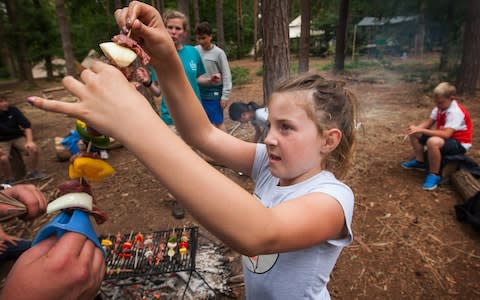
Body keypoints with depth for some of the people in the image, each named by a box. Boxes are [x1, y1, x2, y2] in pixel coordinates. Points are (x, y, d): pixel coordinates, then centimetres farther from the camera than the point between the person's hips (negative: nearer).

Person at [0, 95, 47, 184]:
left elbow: (26, 125, -6)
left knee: (33, 148, -22)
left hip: (18, 137, 2)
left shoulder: (13, 110, -11)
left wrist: (29, 141, -16)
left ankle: (34, 172, -1)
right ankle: (10, 179, -4)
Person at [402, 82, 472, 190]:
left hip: (459, 144, -9)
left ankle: (434, 175, -20)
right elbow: (429, 122, -2)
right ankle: (420, 162, 17)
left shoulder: (456, 112, -29)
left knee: (433, 142, -40)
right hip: (444, 136, 9)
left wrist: (422, 130, -40)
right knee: (415, 134, 1)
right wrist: (417, 128, -24)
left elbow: (446, 134, -38)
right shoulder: (440, 107, -4)